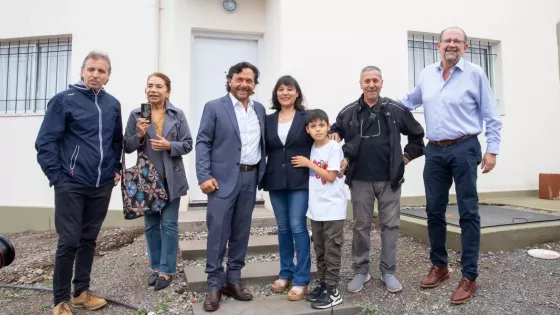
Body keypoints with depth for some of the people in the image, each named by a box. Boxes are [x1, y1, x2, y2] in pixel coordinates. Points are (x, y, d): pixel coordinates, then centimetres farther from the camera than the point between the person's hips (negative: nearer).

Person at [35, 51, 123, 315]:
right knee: (69, 241, 0)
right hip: (71, 184, -4)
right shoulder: (64, 100, -5)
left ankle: (81, 292, 27)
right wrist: (56, 176, -10)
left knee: (89, 239, 13)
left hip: (102, 185, 4)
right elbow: (45, 141, -7)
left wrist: (116, 169, 10)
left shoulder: (113, 104, 8)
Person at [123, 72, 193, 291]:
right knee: (151, 224, 12)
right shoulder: (136, 115, 2)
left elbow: (187, 144, -2)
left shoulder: (178, 115, 0)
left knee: (169, 224, 2)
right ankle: (155, 267, 27)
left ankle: (166, 270, 15)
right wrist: (139, 135, -16)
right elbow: (127, 147, 3)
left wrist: (169, 145, -19)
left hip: (171, 178, -1)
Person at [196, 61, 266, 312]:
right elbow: (203, 143, -5)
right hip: (224, 178, -4)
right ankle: (214, 285, 14)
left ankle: (233, 280, 24)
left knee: (241, 233, 11)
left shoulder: (260, 109, 13)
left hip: (250, 178, 5)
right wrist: (204, 176, -14)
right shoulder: (214, 107, -1)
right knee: (218, 232, -1)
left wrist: (261, 173, 7)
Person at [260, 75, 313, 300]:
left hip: (300, 180, -4)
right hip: (276, 180, 4)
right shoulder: (269, 120, 10)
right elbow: (265, 149, 10)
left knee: (298, 226, -5)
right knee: (283, 228, 11)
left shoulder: (307, 117, 0)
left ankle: (301, 280, 8)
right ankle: (285, 274, 26)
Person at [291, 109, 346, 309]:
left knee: (332, 250, 1)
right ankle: (323, 284, 27)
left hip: (333, 209, -7)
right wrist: (306, 164, 0)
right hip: (316, 208, 7)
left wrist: (308, 163, -13)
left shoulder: (334, 148, -11)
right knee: (319, 249, 15)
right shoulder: (311, 149, 9)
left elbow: (330, 176, -17)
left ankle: (332, 290, 10)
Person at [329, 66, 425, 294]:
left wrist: (407, 156, 6)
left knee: (390, 225, 8)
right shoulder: (348, 112, 2)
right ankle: (361, 271, 22)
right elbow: (334, 133, 15)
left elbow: (417, 134, 12)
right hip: (360, 180, 0)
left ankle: (388, 271, 22)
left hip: (389, 179, 0)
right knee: (361, 226, 8)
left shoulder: (396, 109, 1)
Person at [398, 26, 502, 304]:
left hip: (464, 149, -4)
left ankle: (469, 277, 11)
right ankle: (439, 266, 25)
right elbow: (409, 101, 23)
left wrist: (492, 149, -5)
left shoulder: (475, 73, 0)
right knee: (434, 211, 9)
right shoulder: (426, 74, 10)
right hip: (434, 151, 4)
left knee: (468, 213, 0)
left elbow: (491, 116, 1)